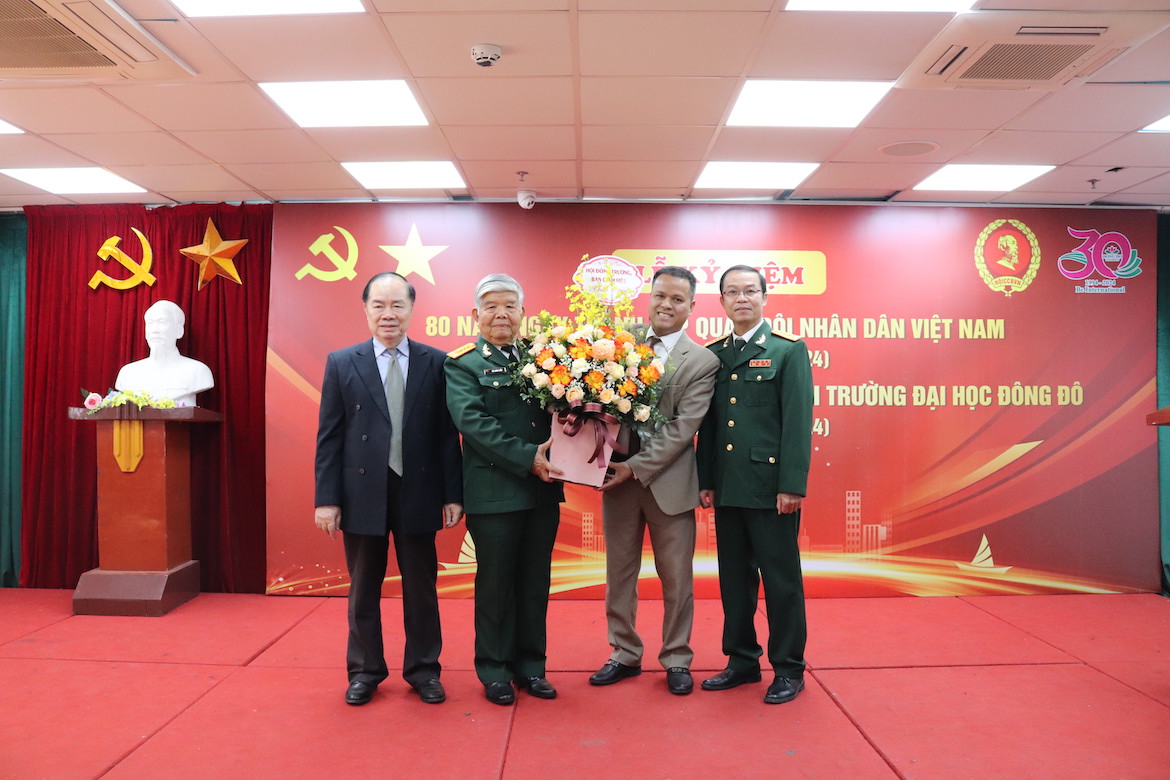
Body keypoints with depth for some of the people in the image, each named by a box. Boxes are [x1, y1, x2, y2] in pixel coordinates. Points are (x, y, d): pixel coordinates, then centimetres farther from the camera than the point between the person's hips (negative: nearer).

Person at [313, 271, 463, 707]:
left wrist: (452, 494, -3)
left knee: (421, 588, 12)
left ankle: (423, 670, 29)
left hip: (418, 493, 0)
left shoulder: (435, 363, 1)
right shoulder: (341, 364, 2)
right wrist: (327, 499, -4)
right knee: (363, 589, 14)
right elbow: (329, 437, 1)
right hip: (362, 495, 0)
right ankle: (365, 671, 32)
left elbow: (447, 434, 0)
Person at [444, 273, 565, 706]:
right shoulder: (462, 363, -3)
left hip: (543, 489, 4)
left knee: (535, 582, 14)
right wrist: (526, 457, -23)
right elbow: (473, 422, -16)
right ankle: (494, 670, 26)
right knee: (495, 583, 9)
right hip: (494, 492, -4)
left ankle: (530, 664, 30)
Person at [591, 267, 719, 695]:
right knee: (619, 573, 13)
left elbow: (682, 428, -11)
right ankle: (625, 654, 31)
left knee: (677, 577, 9)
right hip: (617, 475, 3)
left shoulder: (703, 362, -4)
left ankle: (676, 659, 28)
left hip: (667, 481, -2)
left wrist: (636, 467, -18)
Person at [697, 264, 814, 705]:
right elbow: (707, 423, 11)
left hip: (770, 487, -4)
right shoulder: (712, 355, 11)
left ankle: (789, 669, 20)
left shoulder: (789, 351, -1)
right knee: (734, 578, 13)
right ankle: (742, 661, 27)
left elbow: (798, 422, -8)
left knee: (781, 578, 5)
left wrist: (792, 485, -14)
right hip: (727, 488, 5)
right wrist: (706, 480, 6)